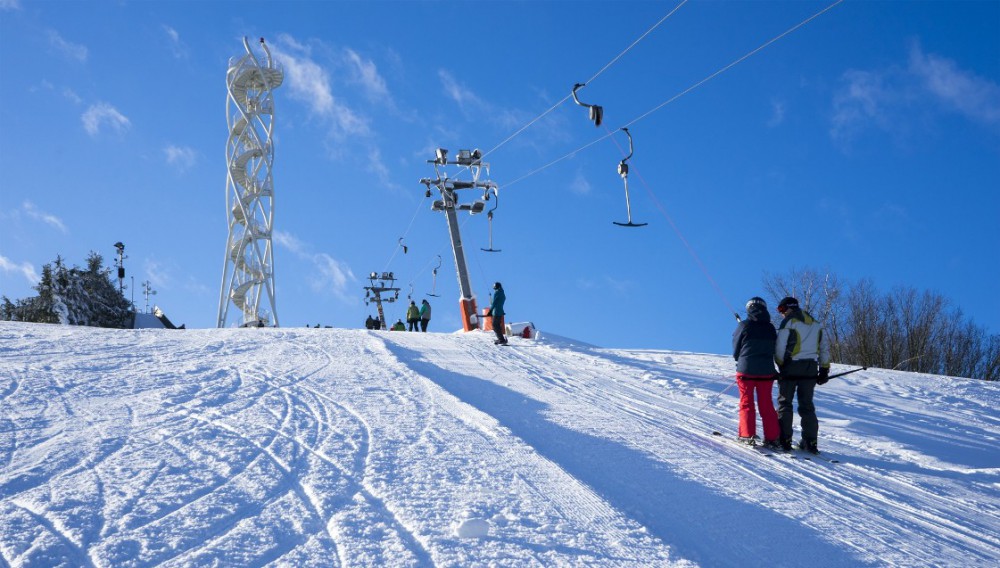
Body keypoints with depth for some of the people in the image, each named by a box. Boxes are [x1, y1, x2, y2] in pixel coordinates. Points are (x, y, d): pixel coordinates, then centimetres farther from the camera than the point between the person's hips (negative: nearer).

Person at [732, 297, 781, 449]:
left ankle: (748, 435, -1)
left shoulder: (744, 326, -7)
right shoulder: (770, 328, 3)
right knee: (766, 405, 9)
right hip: (766, 372, 3)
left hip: (746, 370, -3)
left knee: (746, 403, 6)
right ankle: (772, 438, 4)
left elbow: (736, 350, 1)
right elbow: (775, 350, 11)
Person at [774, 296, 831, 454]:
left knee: (785, 403, 1)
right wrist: (824, 370, 17)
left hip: (791, 366, -5)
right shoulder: (816, 324, 15)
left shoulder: (788, 322, -5)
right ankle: (810, 442, 3)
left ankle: (784, 440, -4)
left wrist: (781, 365, -1)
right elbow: (825, 348, 16)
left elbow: (779, 347, -10)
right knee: (807, 405, 9)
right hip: (810, 368, 5)